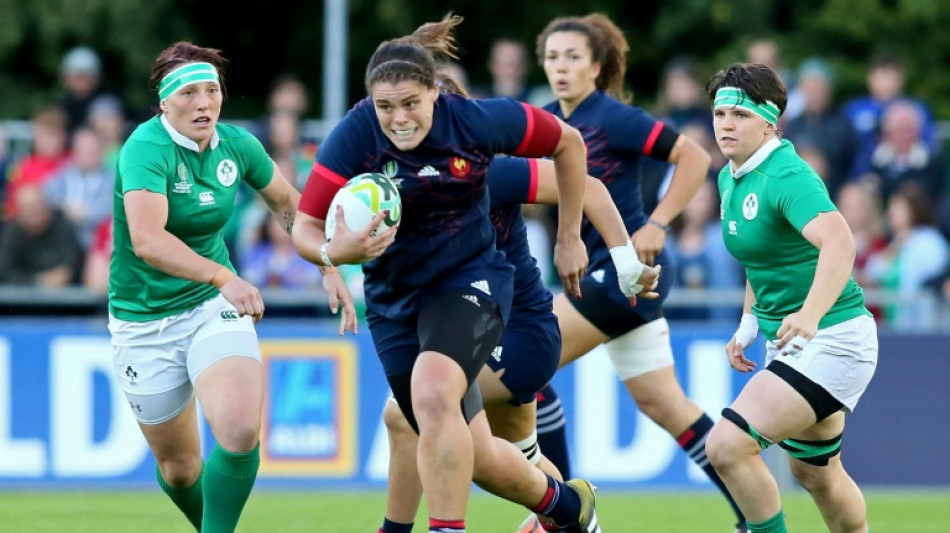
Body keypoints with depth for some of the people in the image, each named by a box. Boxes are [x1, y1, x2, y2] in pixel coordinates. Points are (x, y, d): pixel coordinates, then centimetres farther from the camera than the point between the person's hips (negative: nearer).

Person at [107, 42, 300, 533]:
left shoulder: (237, 144, -5)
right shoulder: (146, 148, -23)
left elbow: (286, 201, 16)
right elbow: (146, 240, -39)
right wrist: (224, 277, -50)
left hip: (213, 307, 3)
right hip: (144, 322, -3)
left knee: (240, 431, -25)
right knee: (178, 467, 8)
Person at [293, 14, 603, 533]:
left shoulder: (477, 121, -18)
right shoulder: (354, 136, -18)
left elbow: (567, 143, -1)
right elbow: (304, 227, -16)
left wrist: (569, 239, 5)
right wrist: (334, 252, -39)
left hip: (470, 279, -3)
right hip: (394, 295, 3)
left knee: (432, 394, -33)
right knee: (473, 457, 9)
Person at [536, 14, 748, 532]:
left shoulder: (612, 118, -14)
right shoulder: (548, 121, 9)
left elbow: (694, 156, -15)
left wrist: (657, 225, -19)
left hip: (627, 268, -9)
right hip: (601, 270, 9)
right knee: (660, 402, 10)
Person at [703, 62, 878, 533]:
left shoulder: (788, 177, -23)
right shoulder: (731, 178, 5)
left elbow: (838, 241, -41)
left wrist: (811, 314, -55)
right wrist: (749, 322, 14)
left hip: (832, 341, -10)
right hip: (785, 340, 10)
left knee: (727, 445, -22)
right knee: (813, 471, 24)